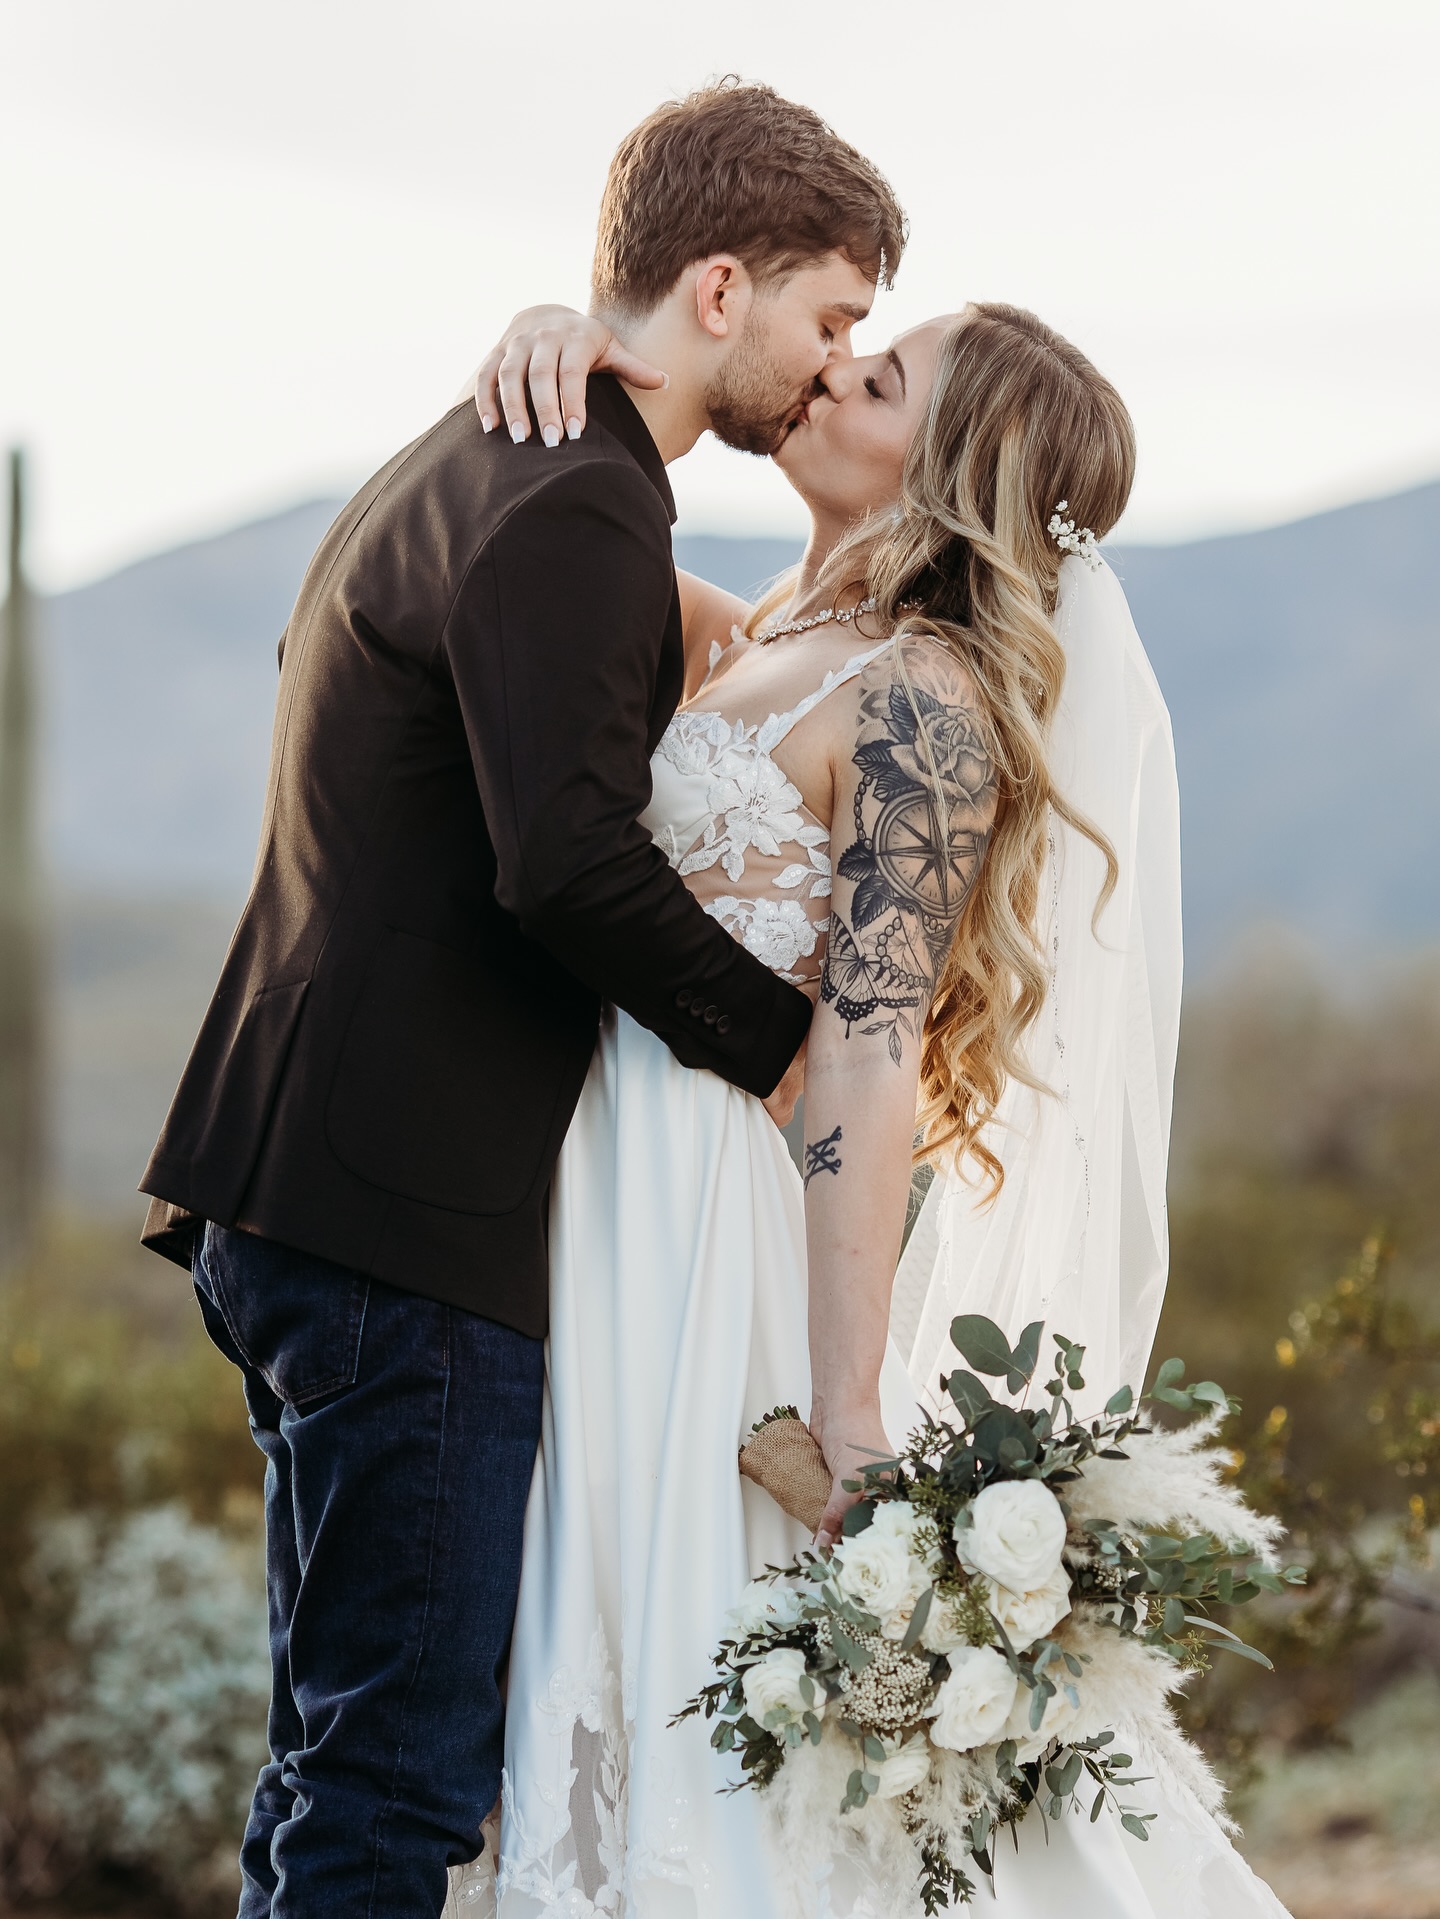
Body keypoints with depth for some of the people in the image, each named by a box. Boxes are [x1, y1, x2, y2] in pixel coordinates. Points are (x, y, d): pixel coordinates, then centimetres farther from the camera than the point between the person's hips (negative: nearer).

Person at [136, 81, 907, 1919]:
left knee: (358, 1766, 15)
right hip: (409, 1222, -11)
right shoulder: (578, 505, -14)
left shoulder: (464, 466, 19)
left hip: (314, 1197, 11)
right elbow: (569, 858, -24)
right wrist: (780, 1039, -11)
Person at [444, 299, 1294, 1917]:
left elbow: (867, 1060, -18)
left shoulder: (920, 698, -12)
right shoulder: (752, 646, 13)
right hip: (595, 1206, 8)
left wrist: (847, 1423, -22)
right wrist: (563, 337, 1)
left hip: (700, 1237, -8)